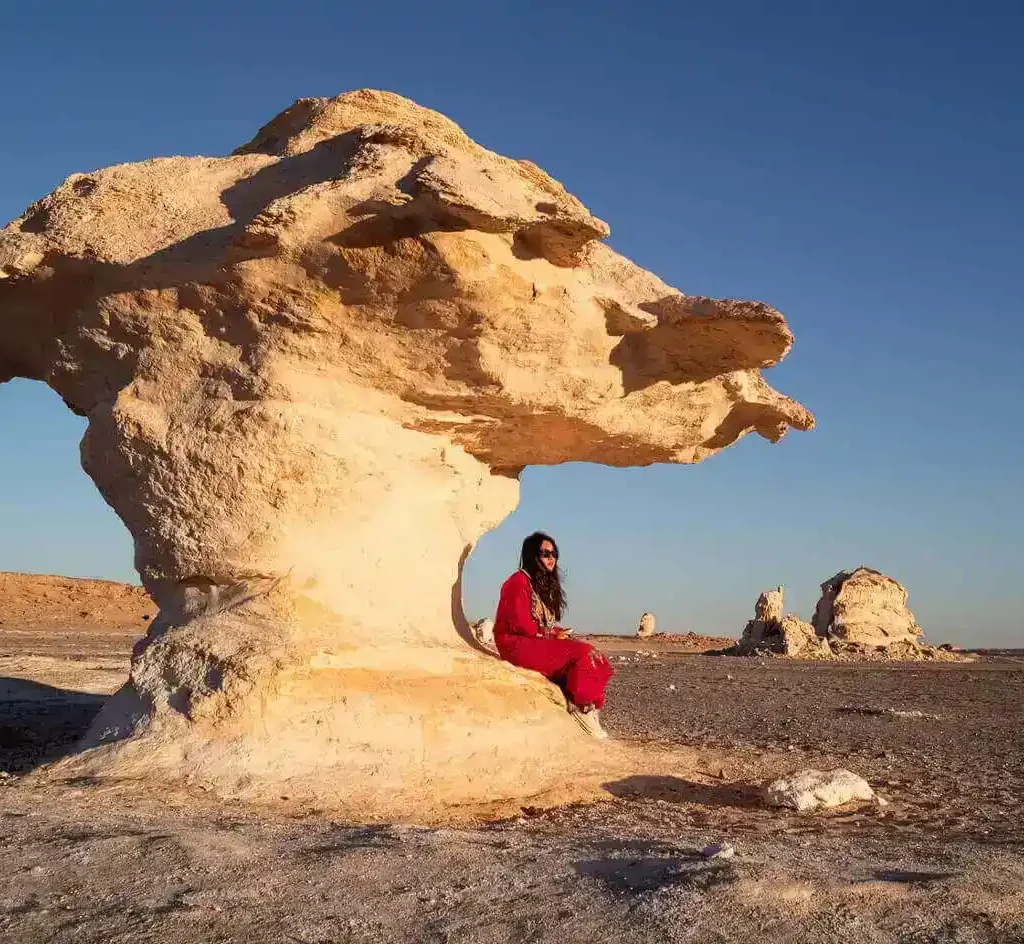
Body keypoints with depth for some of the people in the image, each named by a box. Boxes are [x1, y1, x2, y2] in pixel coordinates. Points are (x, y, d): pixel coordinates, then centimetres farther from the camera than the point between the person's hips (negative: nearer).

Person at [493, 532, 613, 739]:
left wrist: (559, 633, 0)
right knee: (581, 654, -24)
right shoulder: (519, 581, -9)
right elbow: (519, 623, -17)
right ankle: (580, 705, -16)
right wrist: (552, 635, -12)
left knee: (594, 658, -11)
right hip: (518, 644, -9)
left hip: (542, 642, 9)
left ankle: (587, 708, -21)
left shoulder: (545, 584, 21)